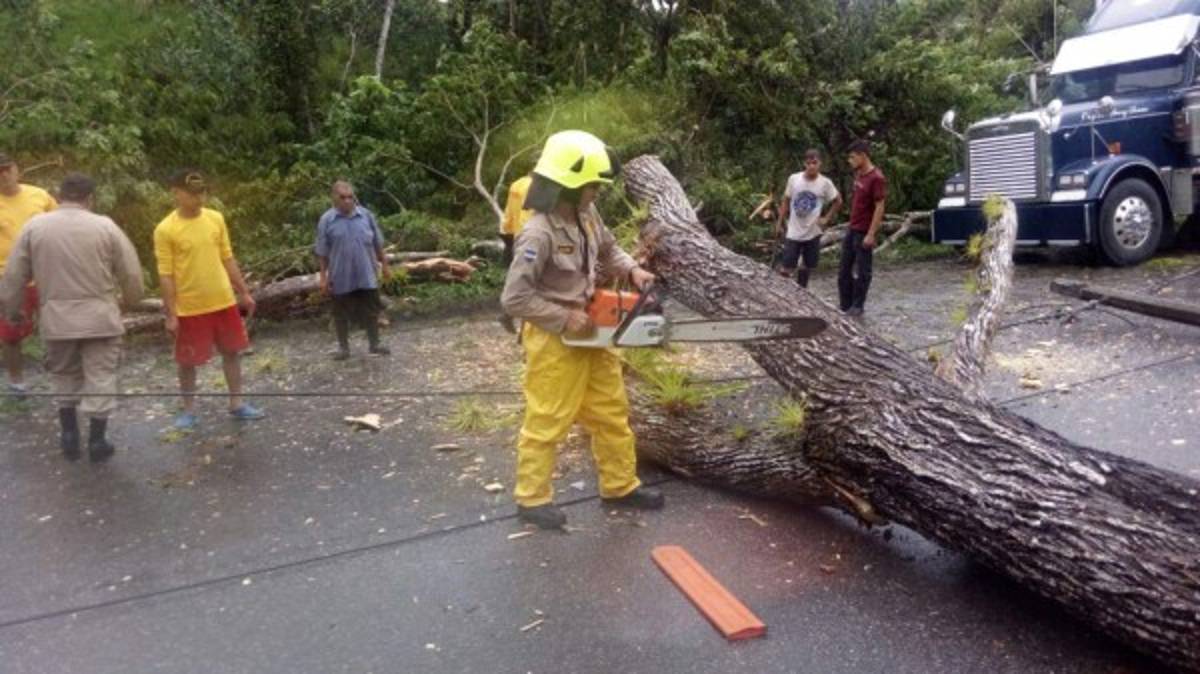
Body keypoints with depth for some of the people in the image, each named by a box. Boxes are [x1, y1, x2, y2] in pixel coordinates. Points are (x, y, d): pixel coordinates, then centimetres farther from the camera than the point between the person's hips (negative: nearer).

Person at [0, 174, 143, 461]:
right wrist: (129, 301, 16)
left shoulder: (34, 225, 0)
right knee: (99, 379, 7)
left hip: (56, 317, 2)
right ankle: (97, 441, 12)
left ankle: (69, 436, 25)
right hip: (99, 316, -2)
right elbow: (131, 272, -2)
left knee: (65, 377, 20)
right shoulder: (105, 226, -5)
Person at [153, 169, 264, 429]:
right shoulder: (165, 230, -11)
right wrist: (171, 314, -12)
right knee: (188, 361, 7)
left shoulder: (216, 219, 1)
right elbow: (166, 275, -10)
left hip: (224, 301, 4)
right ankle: (189, 410, 23)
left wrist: (244, 292, 9)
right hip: (190, 308, -4)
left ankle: (236, 404, 24)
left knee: (232, 351, 11)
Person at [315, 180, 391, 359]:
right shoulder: (326, 220, -6)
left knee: (371, 310, 9)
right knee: (341, 313, 10)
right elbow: (322, 252, -2)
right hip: (340, 277, -1)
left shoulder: (366, 215, -1)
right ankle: (343, 347, 24)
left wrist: (384, 264, 9)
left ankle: (374, 344, 25)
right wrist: (323, 276, -4)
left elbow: (378, 243, 8)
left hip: (366, 275, 1)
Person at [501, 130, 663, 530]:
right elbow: (514, 298, -26)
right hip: (554, 341, -9)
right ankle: (532, 499, 23)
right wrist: (564, 319, -21)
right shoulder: (539, 235, -25)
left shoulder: (587, 216, 0)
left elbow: (609, 250, 19)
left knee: (612, 412, 17)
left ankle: (620, 487, 33)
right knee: (547, 421, 5)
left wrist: (632, 271, 0)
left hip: (592, 334, 9)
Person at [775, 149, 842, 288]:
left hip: (812, 233, 1)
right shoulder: (793, 179, -6)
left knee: (807, 266, 12)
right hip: (793, 232, -1)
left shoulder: (825, 183, -7)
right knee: (785, 269, -5)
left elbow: (838, 201, 7)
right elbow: (786, 201, 6)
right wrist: (779, 223, 6)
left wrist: (827, 219, -1)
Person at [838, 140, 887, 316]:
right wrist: (850, 225, 17)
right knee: (844, 269, 12)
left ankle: (857, 306, 15)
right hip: (851, 229, 9)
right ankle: (845, 305, 21)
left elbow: (879, 208, -18)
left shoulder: (876, 178, -17)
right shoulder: (858, 174, 8)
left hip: (864, 233, -9)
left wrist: (871, 234, -21)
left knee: (862, 271, 4)